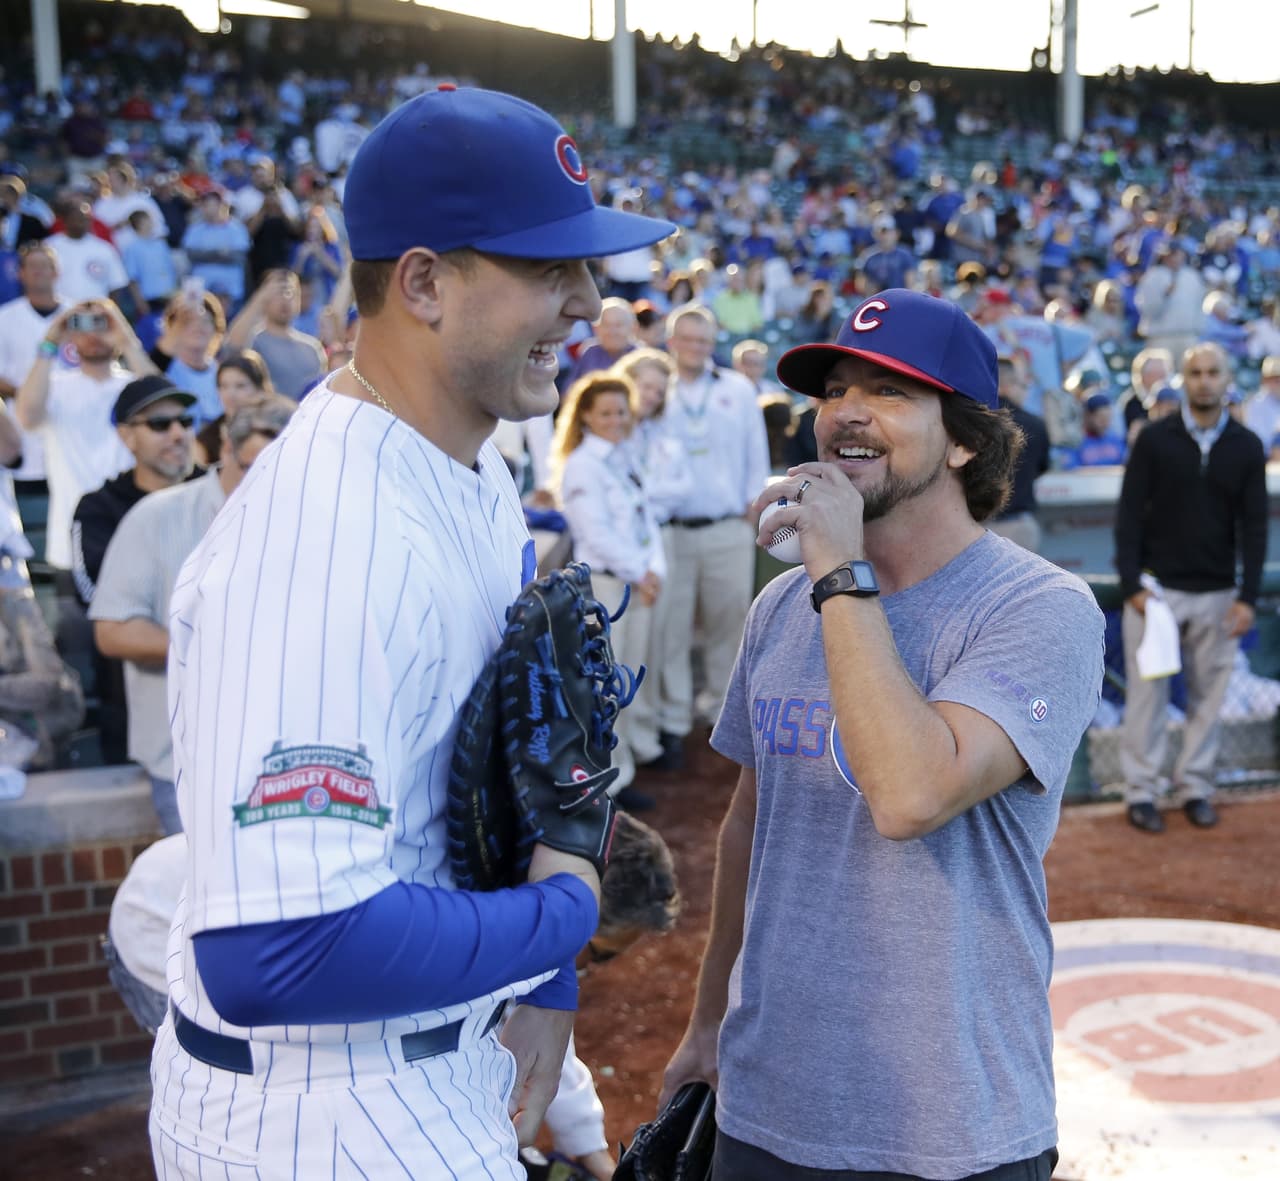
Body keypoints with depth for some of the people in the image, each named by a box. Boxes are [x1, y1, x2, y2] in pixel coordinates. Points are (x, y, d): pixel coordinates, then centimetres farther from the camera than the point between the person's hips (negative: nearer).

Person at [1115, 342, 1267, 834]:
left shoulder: (1247, 447, 3)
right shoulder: (1154, 439, -3)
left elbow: (1254, 526, 3)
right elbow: (1129, 515, -3)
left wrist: (1248, 597, -4)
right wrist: (1131, 585, -10)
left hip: (1217, 594, 2)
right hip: (1156, 588, -2)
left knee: (1209, 694, 6)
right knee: (1147, 692, 2)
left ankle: (1195, 787, 18)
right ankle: (1141, 792, 11)